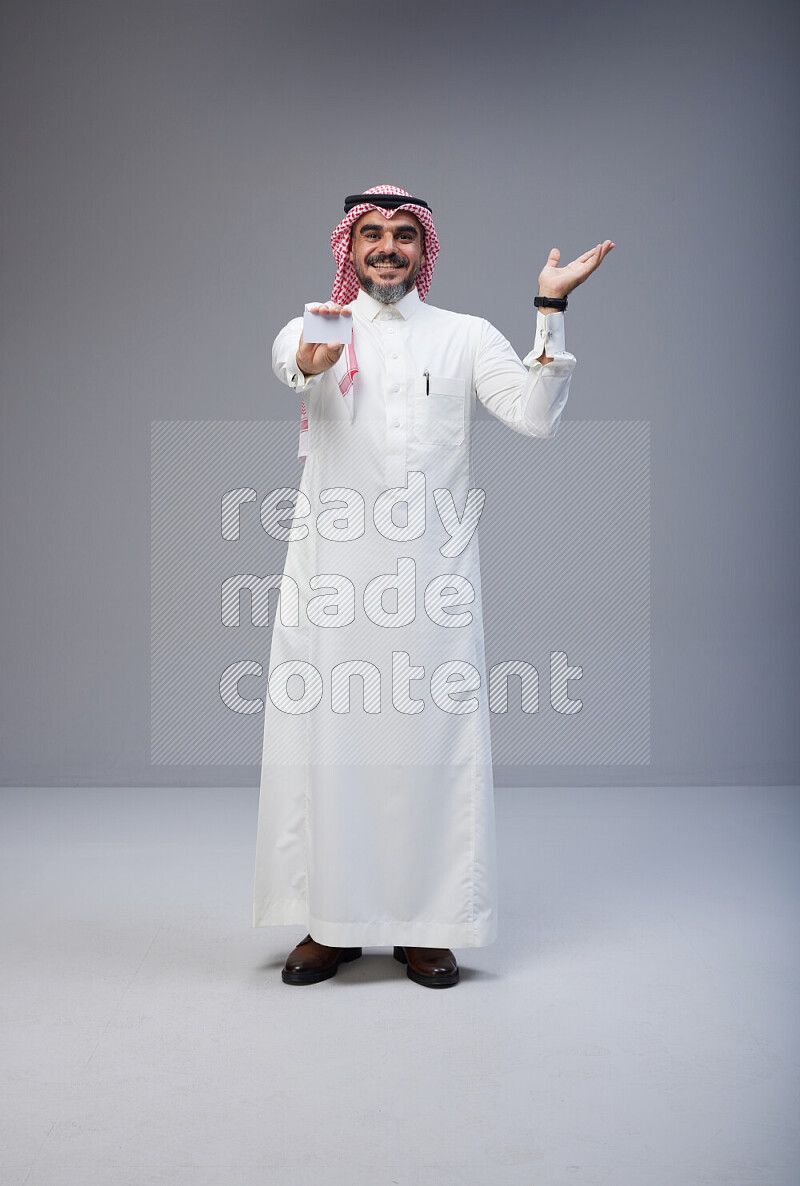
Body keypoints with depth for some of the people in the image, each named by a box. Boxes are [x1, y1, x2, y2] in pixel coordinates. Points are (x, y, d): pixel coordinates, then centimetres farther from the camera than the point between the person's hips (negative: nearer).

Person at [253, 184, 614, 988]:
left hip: (433, 575, 0)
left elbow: (536, 415, -2)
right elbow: (285, 356, -16)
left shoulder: (466, 337, 13)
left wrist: (550, 309, -11)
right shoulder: (321, 325, 10)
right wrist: (308, 360, -41)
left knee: (430, 741, 1)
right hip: (330, 575, 0)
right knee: (325, 738, 3)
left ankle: (424, 926, 14)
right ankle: (331, 922, 17)